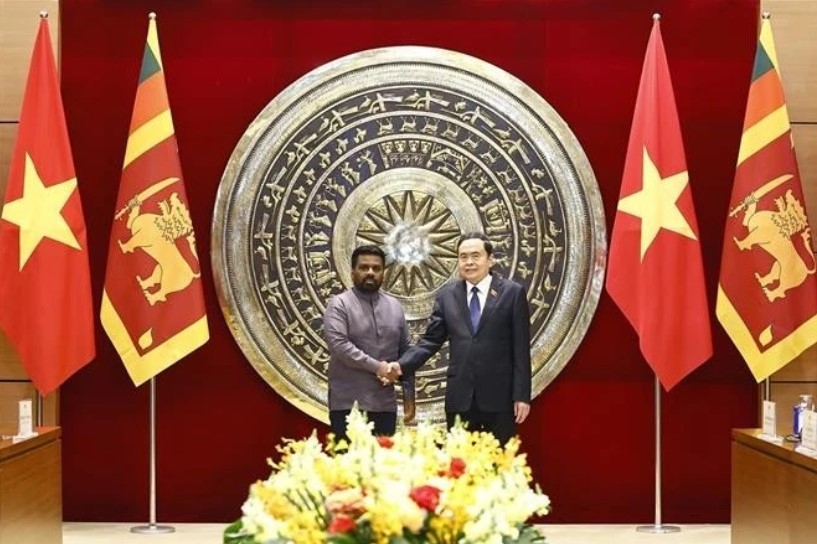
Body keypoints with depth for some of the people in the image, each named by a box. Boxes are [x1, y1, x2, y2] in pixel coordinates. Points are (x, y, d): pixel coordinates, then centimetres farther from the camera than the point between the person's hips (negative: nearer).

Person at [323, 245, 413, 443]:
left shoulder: (394, 306, 13)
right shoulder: (339, 304, -3)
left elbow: (406, 351, 16)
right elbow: (338, 345, -17)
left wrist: (409, 392, 12)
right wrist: (375, 366, -18)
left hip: (385, 404, 5)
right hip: (348, 404, -5)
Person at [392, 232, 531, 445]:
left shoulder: (512, 293, 0)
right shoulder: (447, 295, 9)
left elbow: (521, 349, -2)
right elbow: (431, 340, 7)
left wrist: (522, 395, -6)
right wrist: (402, 365, -9)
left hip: (500, 396, -2)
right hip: (460, 397, 2)